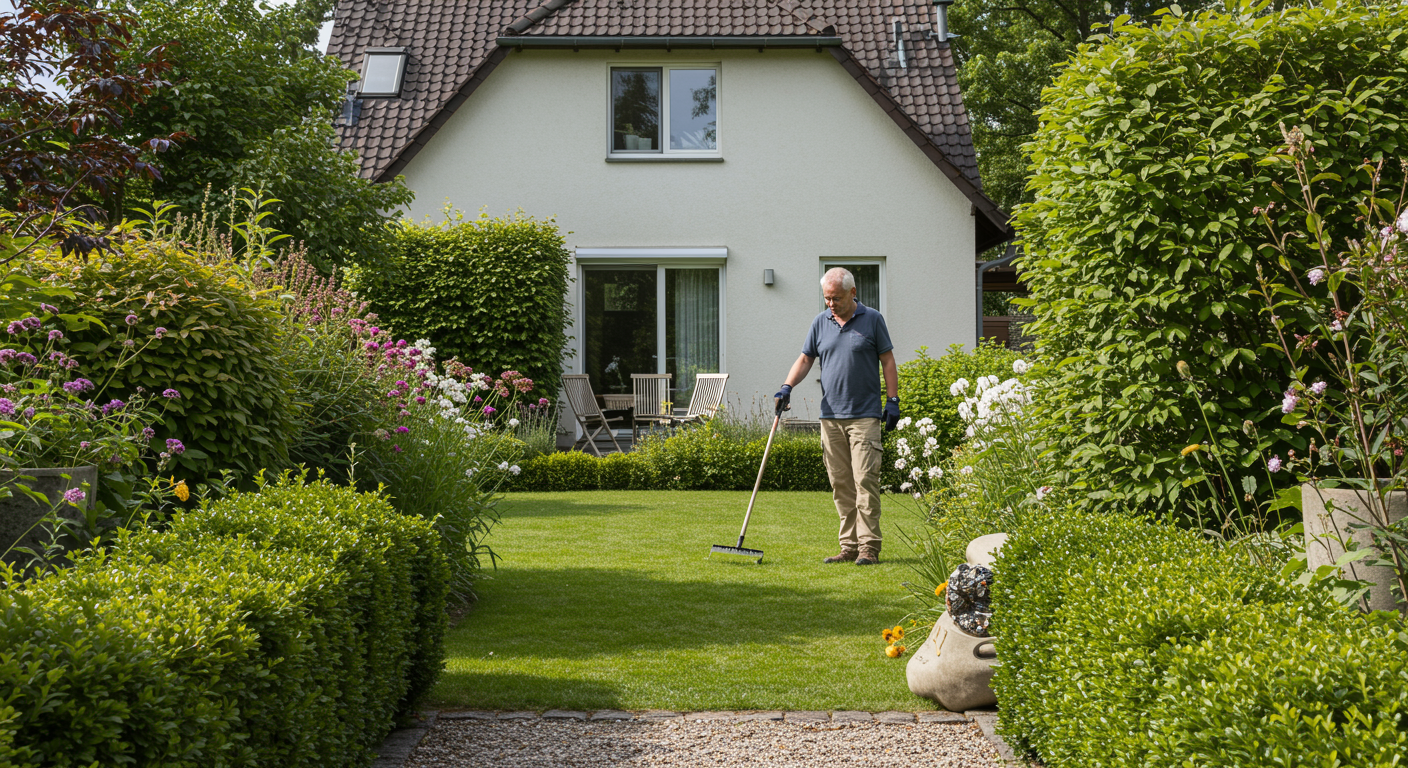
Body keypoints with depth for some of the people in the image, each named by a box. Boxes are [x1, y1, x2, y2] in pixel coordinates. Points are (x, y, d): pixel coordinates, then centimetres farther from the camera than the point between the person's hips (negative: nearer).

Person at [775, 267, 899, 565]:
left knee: (865, 480, -9)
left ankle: (869, 547, -6)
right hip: (831, 416, 4)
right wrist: (787, 387, -3)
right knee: (841, 484, 4)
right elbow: (805, 359, 13)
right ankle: (849, 546, 10)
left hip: (864, 415, -4)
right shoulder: (820, 322, 11)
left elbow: (887, 360, 4)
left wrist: (893, 400, -2)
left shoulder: (872, 320, 2)